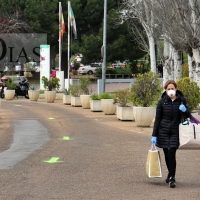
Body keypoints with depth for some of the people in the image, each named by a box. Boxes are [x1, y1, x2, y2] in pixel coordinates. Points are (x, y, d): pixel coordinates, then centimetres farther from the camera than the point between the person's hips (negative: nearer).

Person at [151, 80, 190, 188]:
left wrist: (184, 110, -17)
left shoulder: (181, 100, 0)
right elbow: (157, 118, 2)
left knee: (171, 154, -11)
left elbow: (187, 116, 8)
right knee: (167, 154, 8)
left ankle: (172, 178, -5)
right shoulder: (162, 101, -1)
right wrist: (154, 135, -1)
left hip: (175, 131, -1)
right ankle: (171, 174, 26)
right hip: (163, 131, 1)